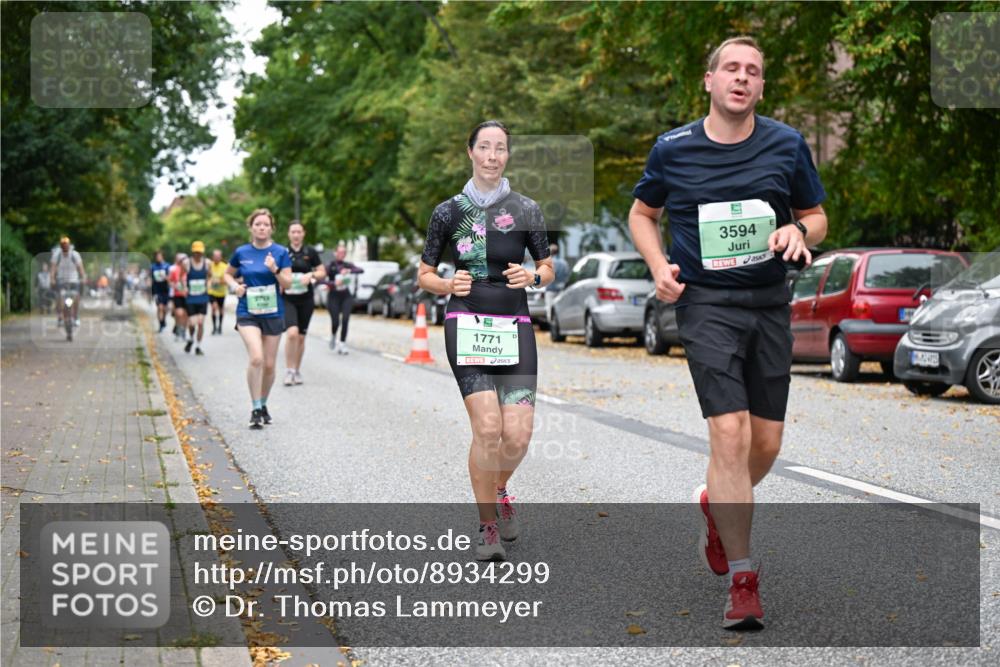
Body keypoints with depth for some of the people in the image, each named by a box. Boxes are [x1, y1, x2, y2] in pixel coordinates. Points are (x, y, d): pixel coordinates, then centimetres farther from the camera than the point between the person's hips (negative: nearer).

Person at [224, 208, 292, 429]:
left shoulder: (280, 252, -1)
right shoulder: (241, 253, 2)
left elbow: (288, 284, -4)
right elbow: (228, 274, 18)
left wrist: (275, 270, -21)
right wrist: (235, 285, -2)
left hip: (273, 313, 1)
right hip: (247, 313, -1)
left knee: (269, 365, 7)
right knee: (256, 358, -20)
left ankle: (263, 405, 29)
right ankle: (255, 409, -11)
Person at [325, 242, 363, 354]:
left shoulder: (348, 265, 6)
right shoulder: (331, 266, -3)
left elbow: (361, 270, -11)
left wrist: (349, 271, -27)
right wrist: (333, 283, -27)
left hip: (346, 296, 2)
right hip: (334, 296, -2)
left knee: (345, 320, -13)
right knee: (335, 322, -3)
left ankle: (342, 344, -5)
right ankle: (333, 336, 30)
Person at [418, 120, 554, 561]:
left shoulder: (526, 210, 7)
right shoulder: (449, 211, 6)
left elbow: (548, 269, 15)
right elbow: (424, 275, 11)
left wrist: (532, 277, -7)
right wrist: (449, 285, -9)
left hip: (514, 326, 2)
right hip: (466, 324, -1)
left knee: (518, 434, -8)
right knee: (487, 427, -16)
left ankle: (500, 489, 27)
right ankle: (487, 524, 1)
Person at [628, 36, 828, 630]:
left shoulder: (788, 145, 3)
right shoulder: (672, 150, 0)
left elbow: (817, 217, 13)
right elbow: (643, 213, 15)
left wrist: (798, 231, -11)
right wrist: (660, 267, -2)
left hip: (771, 303, 3)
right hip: (706, 303, -3)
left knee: (766, 443, 7)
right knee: (729, 434, -16)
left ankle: (716, 505, 40)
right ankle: (743, 579, -9)